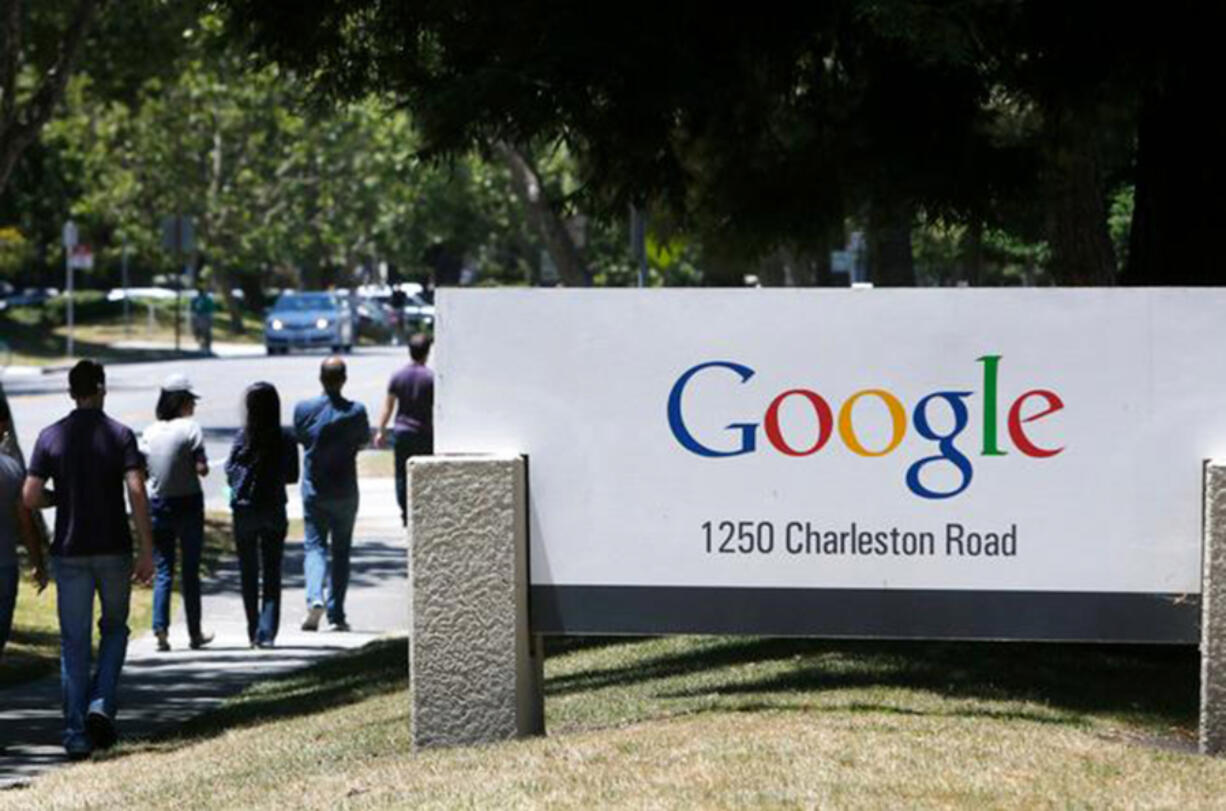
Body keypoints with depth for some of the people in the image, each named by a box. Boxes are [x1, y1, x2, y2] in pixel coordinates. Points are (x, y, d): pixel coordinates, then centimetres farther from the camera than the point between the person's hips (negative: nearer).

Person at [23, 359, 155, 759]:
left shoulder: (51, 437, -1)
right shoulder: (120, 435, -5)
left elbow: (30, 497, -5)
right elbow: (137, 493, -13)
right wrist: (147, 551, -10)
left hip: (69, 552, 1)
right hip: (114, 550, -1)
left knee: (74, 642, 5)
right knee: (114, 628, 18)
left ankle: (76, 732, 2)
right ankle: (102, 704, -2)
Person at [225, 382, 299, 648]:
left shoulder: (243, 439, -11)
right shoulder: (286, 439, -7)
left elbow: (231, 474, -4)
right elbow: (293, 476, 2)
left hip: (244, 509, -1)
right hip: (274, 511, 1)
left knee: (248, 574, 12)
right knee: (272, 574, 6)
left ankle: (254, 632, 16)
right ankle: (267, 632, -5)